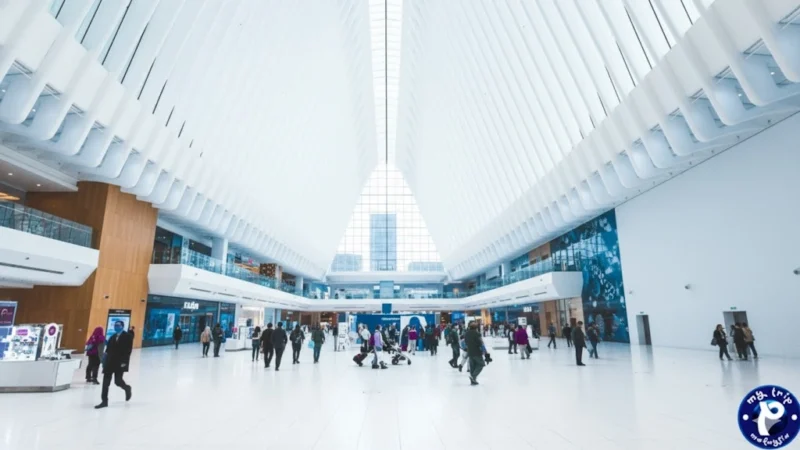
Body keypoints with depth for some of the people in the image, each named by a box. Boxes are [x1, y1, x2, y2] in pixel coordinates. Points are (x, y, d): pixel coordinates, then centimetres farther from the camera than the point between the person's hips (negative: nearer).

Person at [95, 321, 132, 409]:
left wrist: (124, 362, -19)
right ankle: (104, 401, 8)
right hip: (110, 362, 6)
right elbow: (108, 349, 13)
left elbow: (128, 350, -12)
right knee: (106, 382, 2)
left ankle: (127, 389, 27)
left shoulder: (127, 337, -5)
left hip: (120, 363, -6)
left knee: (118, 381, -5)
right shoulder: (113, 337, 14)